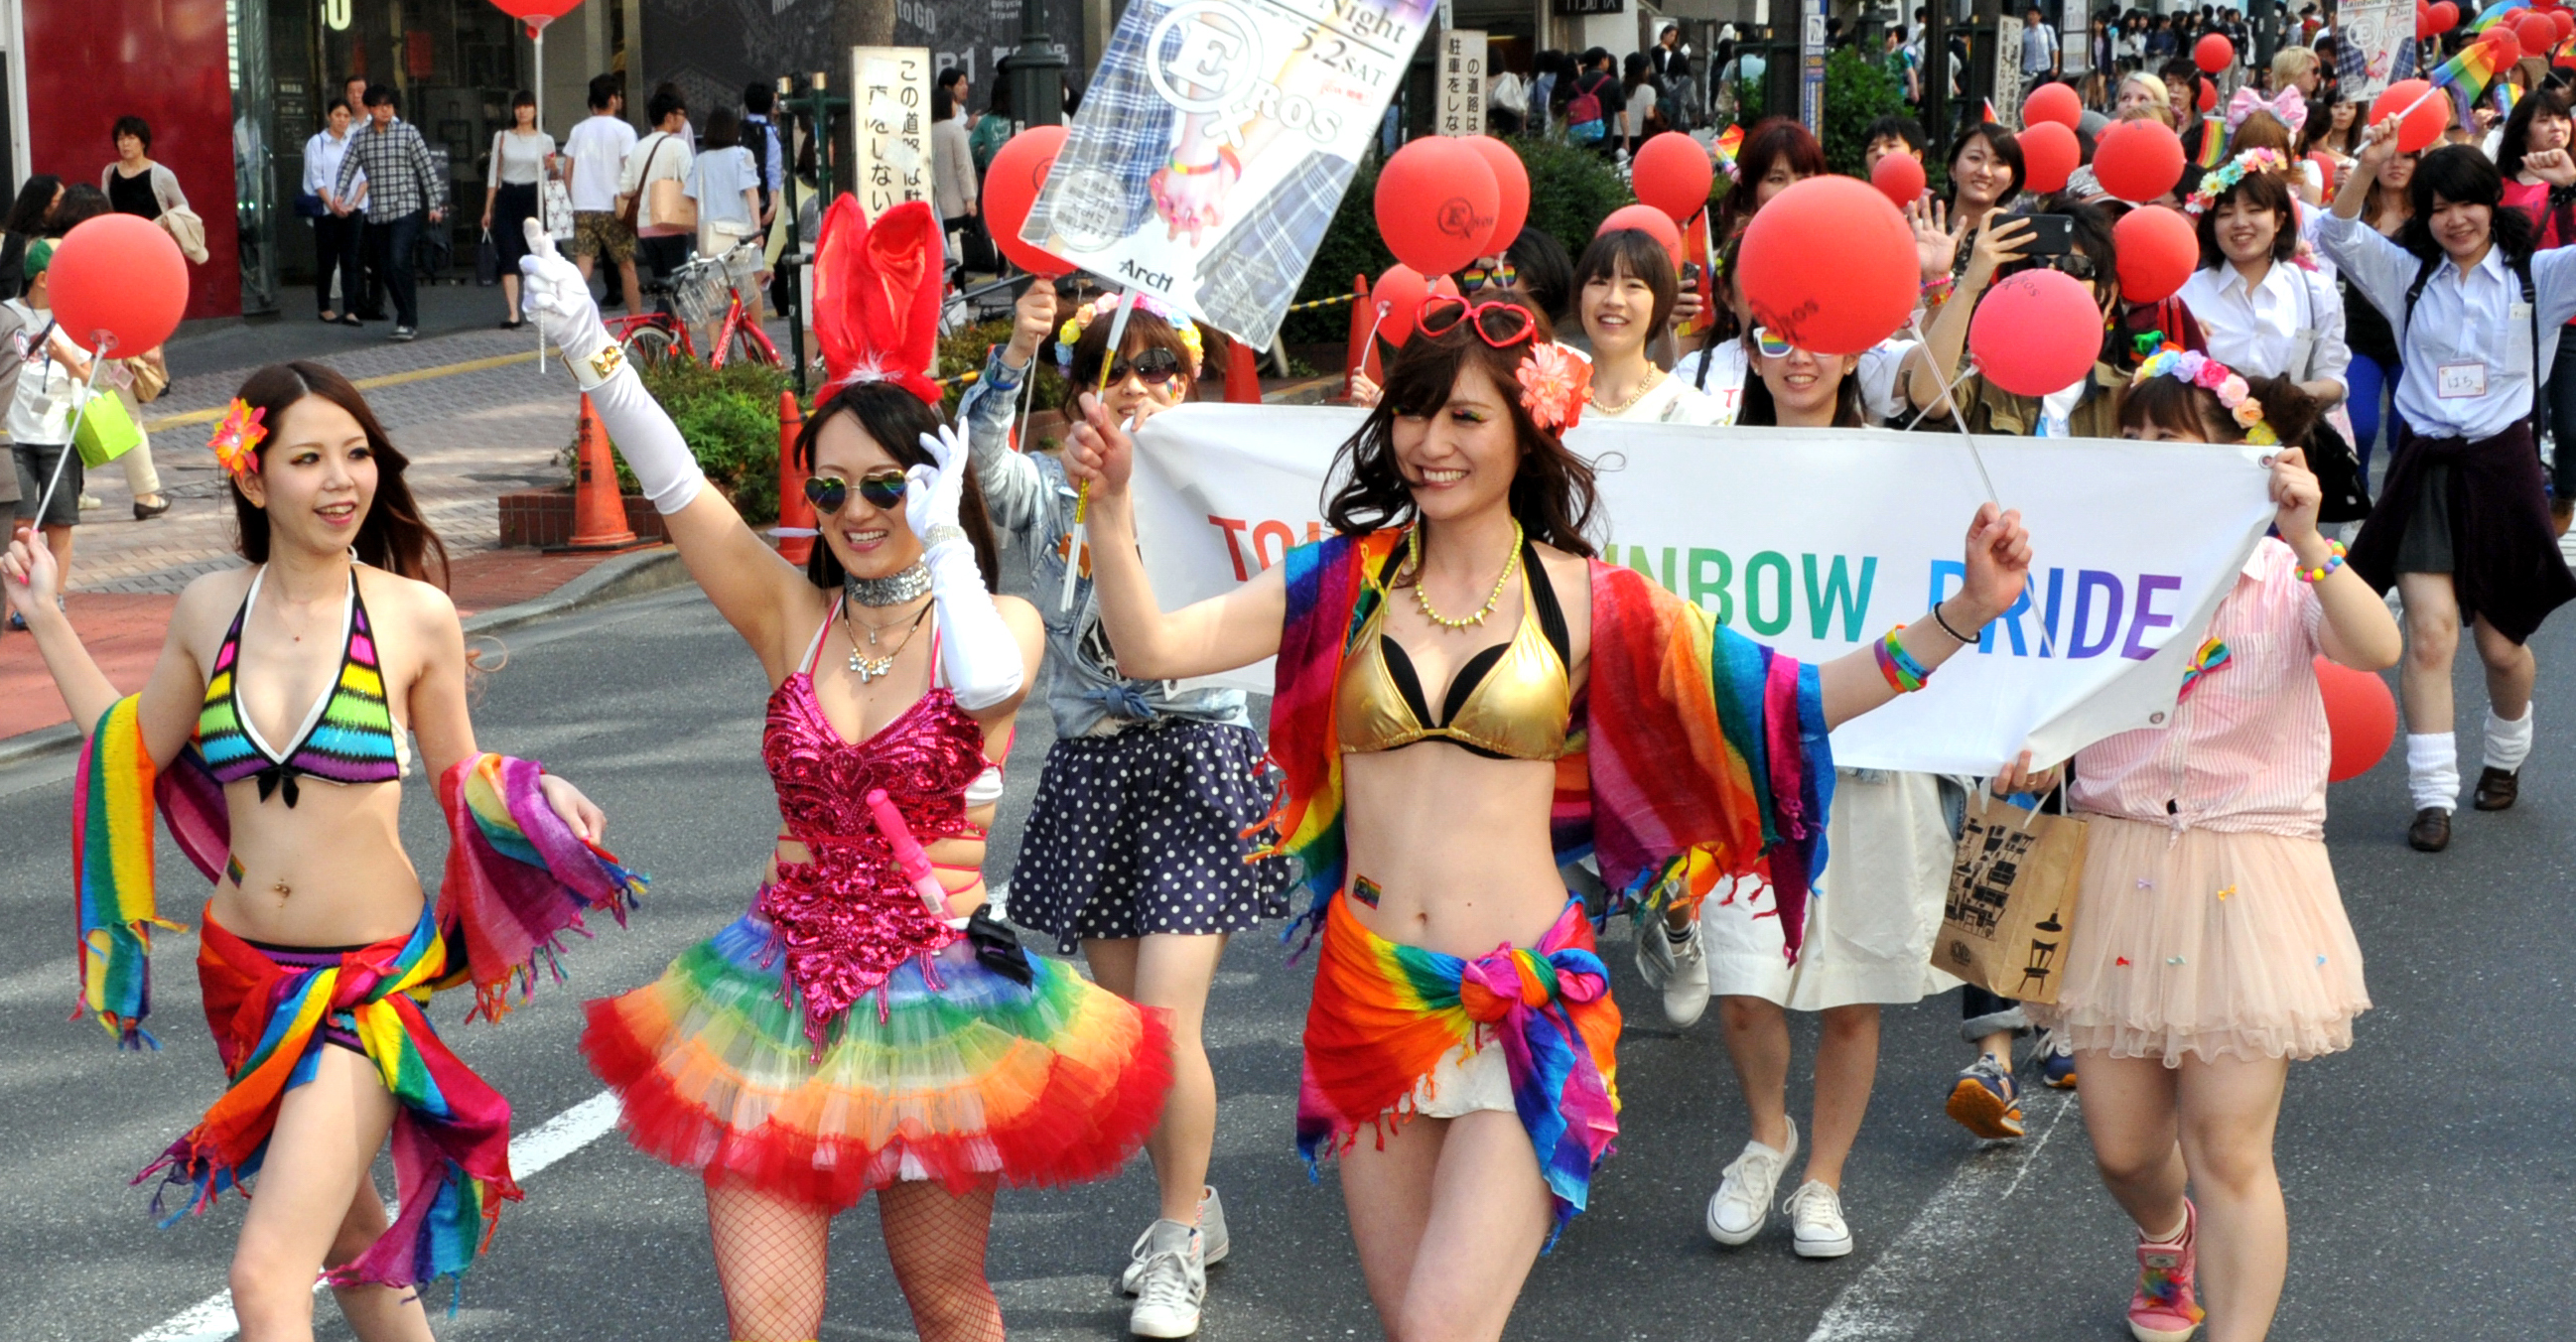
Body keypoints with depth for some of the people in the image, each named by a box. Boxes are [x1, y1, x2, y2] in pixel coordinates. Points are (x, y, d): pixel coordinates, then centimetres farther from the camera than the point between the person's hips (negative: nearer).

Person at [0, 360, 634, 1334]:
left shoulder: (416, 616, -9)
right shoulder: (211, 610, 0)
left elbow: (456, 775, 4)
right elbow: (131, 750, 14)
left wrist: (535, 794, -16)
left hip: (371, 980, -5)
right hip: (243, 971, 5)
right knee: (349, 1229, 23)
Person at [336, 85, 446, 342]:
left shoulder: (408, 132, 0)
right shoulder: (360, 138, 9)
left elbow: (427, 168, -1)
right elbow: (347, 168, 5)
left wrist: (434, 204, -5)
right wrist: (339, 195, -12)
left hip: (406, 208, -5)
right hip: (377, 213, 5)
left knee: (399, 261, -18)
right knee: (386, 268, 7)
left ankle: (408, 322, -13)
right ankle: (408, 318, 18)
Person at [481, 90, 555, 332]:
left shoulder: (544, 140, 6)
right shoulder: (502, 137, 7)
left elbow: (548, 175, 12)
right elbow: (494, 174, 9)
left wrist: (552, 167, -12)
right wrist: (487, 209, 6)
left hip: (532, 197, 0)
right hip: (507, 197, 0)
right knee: (509, 257, -10)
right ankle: (513, 314, -15)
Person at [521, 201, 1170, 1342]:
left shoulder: (1000, 622, -3)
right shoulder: (794, 617, 3)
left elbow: (990, 683, -29)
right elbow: (675, 488, -9)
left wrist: (941, 536, -21)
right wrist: (587, 349, -21)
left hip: (935, 990, -2)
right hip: (787, 981, 2)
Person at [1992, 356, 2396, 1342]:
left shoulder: (2288, 580, -2)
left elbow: (2376, 649, -21)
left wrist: (2308, 541, -32)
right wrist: (2029, 754, -7)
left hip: (2246, 878, -3)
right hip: (2117, 866, 3)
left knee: (2229, 1148, -8)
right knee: (2121, 1144, 9)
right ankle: (2166, 1234, 45)